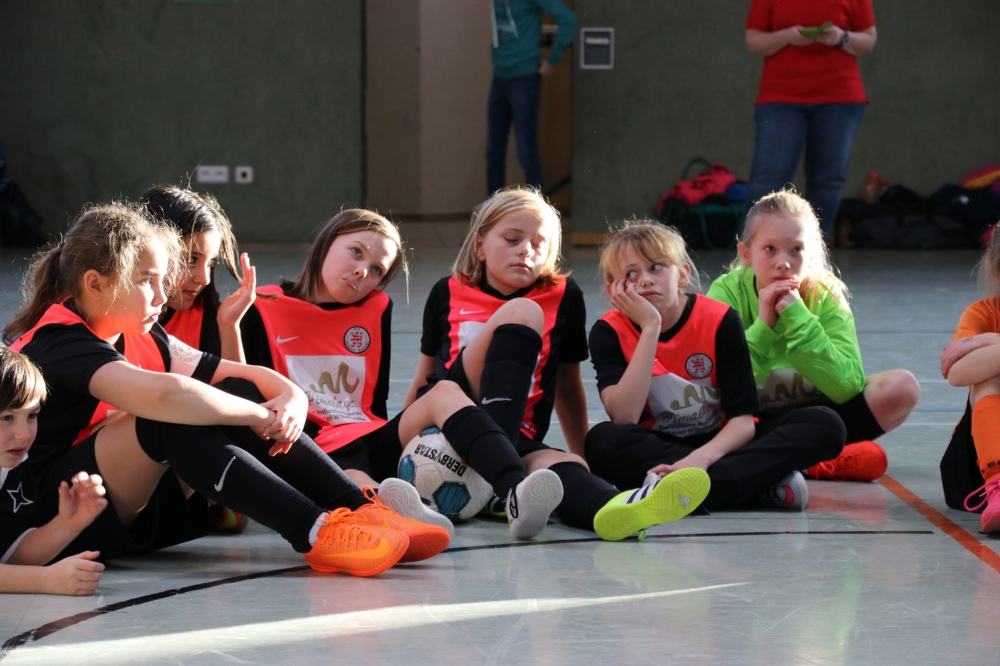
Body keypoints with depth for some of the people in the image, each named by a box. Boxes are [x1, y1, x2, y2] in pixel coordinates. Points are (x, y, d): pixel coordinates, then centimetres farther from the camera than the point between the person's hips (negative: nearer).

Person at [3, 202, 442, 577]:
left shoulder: (139, 339, 12)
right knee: (171, 420, -31)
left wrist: (290, 396, -13)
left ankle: (357, 511, -18)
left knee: (239, 392, -5)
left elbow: (244, 375, 9)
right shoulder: (57, 342, -17)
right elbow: (160, 393, -36)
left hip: (135, 510, 9)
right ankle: (315, 535, -38)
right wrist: (259, 415, -25)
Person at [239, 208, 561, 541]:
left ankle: (516, 494, -42)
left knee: (445, 393, -20)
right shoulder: (264, 309, 6)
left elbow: (375, 404, 16)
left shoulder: (376, 310, 17)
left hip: (372, 444, 5)